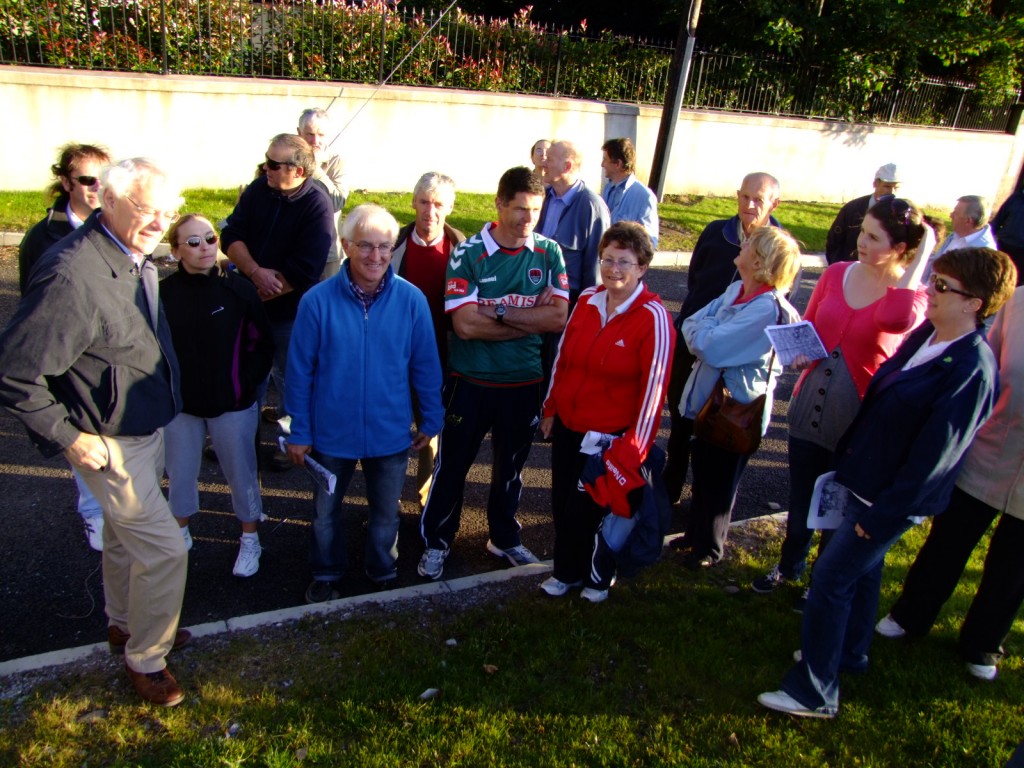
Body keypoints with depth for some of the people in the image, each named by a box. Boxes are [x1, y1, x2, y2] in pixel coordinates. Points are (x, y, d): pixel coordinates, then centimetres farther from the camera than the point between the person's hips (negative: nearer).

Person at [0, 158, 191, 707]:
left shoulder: (136, 258, -2)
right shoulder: (72, 275, -30)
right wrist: (68, 437, -21)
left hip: (148, 427, 9)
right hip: (110, 443, -9)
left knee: (125, 532, 25)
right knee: (163, 548, -3)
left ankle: (123, 624, 47)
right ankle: (145, 659, 20)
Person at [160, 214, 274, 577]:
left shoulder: (238, 288, -11)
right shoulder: (163, 293, -9)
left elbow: (262, 344, -3)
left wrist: (245, 384, -9)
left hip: (232, 406, -1)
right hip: (179, 405, 2)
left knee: (241, 474, 12)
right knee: (180, 474, 18)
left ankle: (250, 540, 32)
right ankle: (180, 533, 43)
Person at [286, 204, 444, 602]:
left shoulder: (411, 300, -13)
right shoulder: (318, 301, -16)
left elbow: (426, 366, -3)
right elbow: (300, 371, -8)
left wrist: (430, 420, 3)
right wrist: (299, 432, -3)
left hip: (391, 434, 0)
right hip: (331, 432, 0)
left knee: (385, 512, 21)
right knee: (325, 511, 21)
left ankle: (383, 572, 47)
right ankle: (326, 574, 47)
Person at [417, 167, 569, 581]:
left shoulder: (549, 253, -3)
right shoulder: (468, 253, -12)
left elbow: (559, 316, -13)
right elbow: (465, 324, -22)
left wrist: (499, 312, -20)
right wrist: (532, 319, -16)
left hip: (524, 382, 3)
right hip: (470, 380, -2)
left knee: (511, 466, 19)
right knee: (452, 464, 11)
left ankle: (504, 538, 40)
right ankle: (436, 542, 31)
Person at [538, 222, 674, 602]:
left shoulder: (653, 317, -16)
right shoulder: (587, 300, 1)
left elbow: (654, 385, -15)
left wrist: (634, 447, -14)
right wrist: (550, 409, 12)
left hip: (610, 437, -5)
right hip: (567, 426, 5)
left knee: (593, 509, 10)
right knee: (562, 504, 15)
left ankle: (598, 576, 39)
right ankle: (566, 571, 40)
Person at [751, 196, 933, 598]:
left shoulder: (913, 295, -11)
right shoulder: (837, 274, 0)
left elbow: (896, 318, -37)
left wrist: (922, 255, -24)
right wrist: (800, 350, -8)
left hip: (859, 417, -4)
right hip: (811, 403, 4)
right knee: (800, 496, 19)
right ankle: (789, 566, 45)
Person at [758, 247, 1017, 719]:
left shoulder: (972, 370, -24)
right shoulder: (926, 334, 1)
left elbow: (934, 455, -23)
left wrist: (882, 515, -19)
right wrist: (849, 456, 13)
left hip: (894, 498, -8)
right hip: (867, 478, 8)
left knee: (830, 579, -3)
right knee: (862, 568, 24)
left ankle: (814, 693, 12)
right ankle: (849, 652, 47)